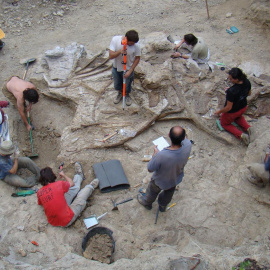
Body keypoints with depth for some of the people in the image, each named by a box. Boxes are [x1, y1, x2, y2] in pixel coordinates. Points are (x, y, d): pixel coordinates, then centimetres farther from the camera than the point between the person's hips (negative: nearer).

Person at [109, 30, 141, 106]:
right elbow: (111, 56, -23)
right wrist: (120, 51, -42)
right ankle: (120, 93, 55)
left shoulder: (136, 45, -27)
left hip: (128, 69, -1)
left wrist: (130, 71, -17)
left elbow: (137, 58, -13)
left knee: (127, 85, 20)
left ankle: (127, 95, 52)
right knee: (117, 84, 23)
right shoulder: (115, 39, -25)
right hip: (116, 67, 2)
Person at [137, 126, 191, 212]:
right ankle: (163, 205, 65)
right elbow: (184, 139, -7)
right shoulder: (188, 145, -36)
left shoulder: (161, 156, -47)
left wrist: (155, 153, -17)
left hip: (160, 181, -3)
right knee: (169, 193, 35)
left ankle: (146, 203, 63)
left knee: (153, 191, 31)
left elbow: (150, 169, -25)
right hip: (176, 179, 4)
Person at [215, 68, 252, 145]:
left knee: (225, 124, 25)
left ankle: (240, 135, 3)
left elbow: (228, 107, -29)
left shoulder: (231, 91, -41)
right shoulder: (247, 82, -20)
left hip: (232, 112, -7)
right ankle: (247, 127, 18)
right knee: (238, 117, 42)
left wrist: (219, 111, -10)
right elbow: (249, 93, 2)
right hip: (243, 108, 7)